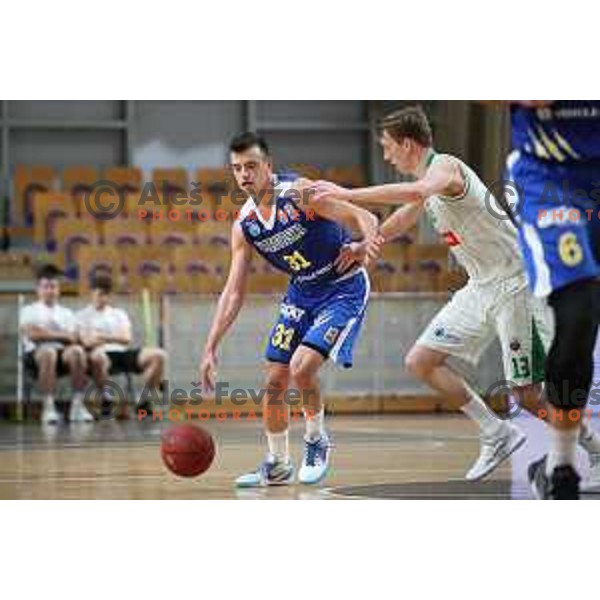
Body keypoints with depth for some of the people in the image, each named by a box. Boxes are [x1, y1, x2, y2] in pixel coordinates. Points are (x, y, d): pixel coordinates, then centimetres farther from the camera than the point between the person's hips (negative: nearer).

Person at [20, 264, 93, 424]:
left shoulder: (66, 313, 24)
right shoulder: (29, 310, 16)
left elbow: (72, 338, 8)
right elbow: (32, 334, -4)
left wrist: (46, 333, -5)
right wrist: (61, 335, -3)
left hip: (62, 352, 3)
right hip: (36, 353, -3)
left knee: (77, 351, -34)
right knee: (48, 352, -41)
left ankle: (77, 405, -30)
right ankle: (48, 408, -37)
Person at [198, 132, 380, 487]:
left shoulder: (300, 195, -22)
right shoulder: (244, 225, -5)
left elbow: (364, 218, -22)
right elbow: (234, 292, -1)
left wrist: (368, 242, -47)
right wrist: (211, 349, -6)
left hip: (344, 288, -6)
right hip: (302, 291, 6)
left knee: (302, 367, -22)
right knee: (275, 381, 4)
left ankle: (317, 441, 4)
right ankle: (277, 466, 22)